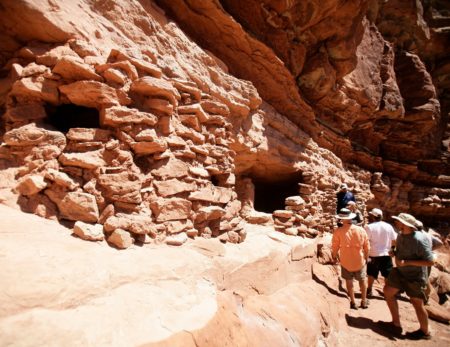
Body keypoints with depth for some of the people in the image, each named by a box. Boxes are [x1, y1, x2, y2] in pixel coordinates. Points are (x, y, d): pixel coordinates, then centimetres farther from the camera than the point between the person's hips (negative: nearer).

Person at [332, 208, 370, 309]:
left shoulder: (338, 231, -20)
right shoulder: (361, 230, -12)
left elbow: (335, 247, -10)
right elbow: (366, 247, -2)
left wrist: (334, 257, 10)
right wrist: (366, 258, 15)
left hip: (346, 262, -2)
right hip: (360, 261, 2)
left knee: (349, 281, 17)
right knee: (362, 280, 23)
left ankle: (353, 302, 25)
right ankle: (364, 301, 36)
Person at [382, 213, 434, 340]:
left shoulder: (419, 239, -27)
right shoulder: (400, 235, -3)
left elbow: (430, 262, -25)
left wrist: (407, 262, -28)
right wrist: (394, 252, -5)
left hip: (415, 277, -7)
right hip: (400, 272, 8)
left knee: (417, 303, 9)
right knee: (388, 291, 8)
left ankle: (425, 332, 35)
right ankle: (396, 324, 24)